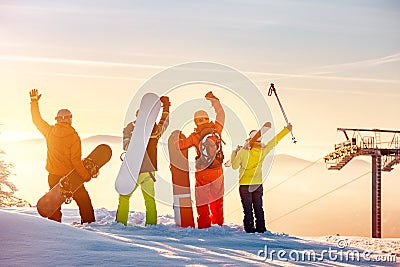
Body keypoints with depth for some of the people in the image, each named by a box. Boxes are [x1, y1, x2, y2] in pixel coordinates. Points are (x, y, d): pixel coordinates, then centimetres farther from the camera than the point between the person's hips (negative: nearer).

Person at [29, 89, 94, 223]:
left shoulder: (50, 131, -5)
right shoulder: (74, 137, -16)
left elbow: (37, 120, 12)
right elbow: (76, 161, -18)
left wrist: (34, 101, 21)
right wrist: (85, 175, -9)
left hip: (53, 176, 4)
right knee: (84, 201, 8)